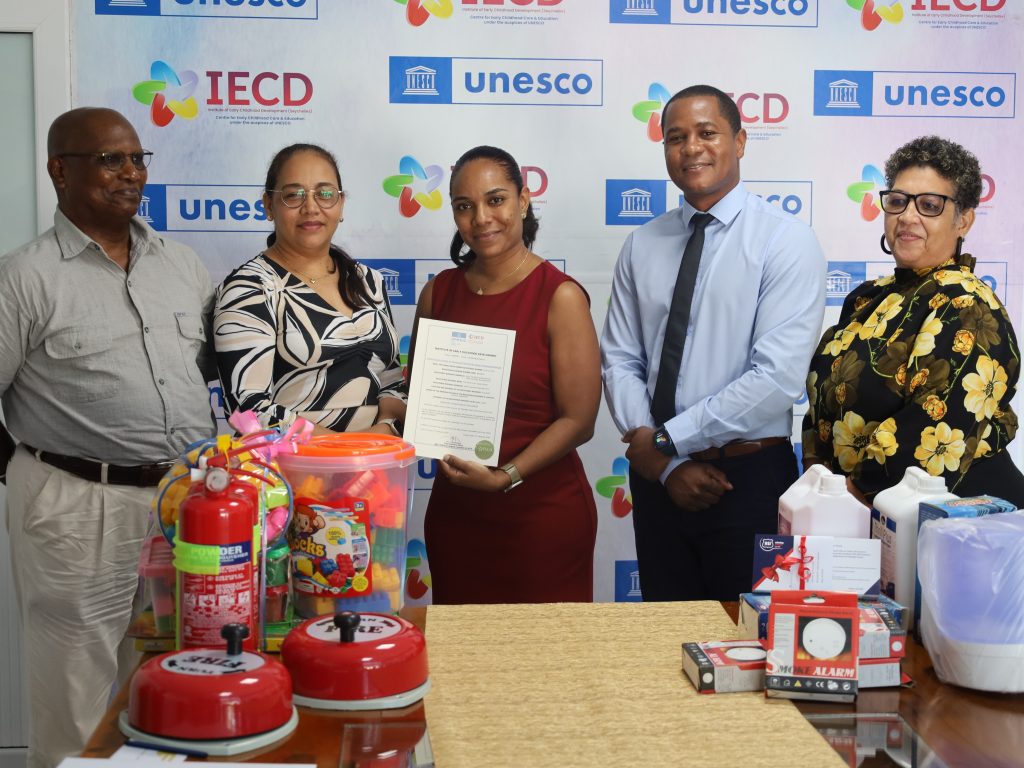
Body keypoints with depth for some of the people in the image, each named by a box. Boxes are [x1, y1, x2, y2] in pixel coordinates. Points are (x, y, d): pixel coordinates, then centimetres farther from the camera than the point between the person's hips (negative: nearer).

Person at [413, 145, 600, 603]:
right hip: (454, 510, 4)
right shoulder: (438, 293, 5)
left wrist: (505, 477, -19)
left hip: (544, 515, -4)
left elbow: (578, 420, -11)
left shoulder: (560, 296, -9)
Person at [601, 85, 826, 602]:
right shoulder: (642, 246, 6)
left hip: (749, 480, -4)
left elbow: (778, 378, -19)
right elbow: (619, 362, 1)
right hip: (657, 477, 4)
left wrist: (663, 439, -15)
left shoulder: (785, 240, -9)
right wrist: (669, 464, -12)